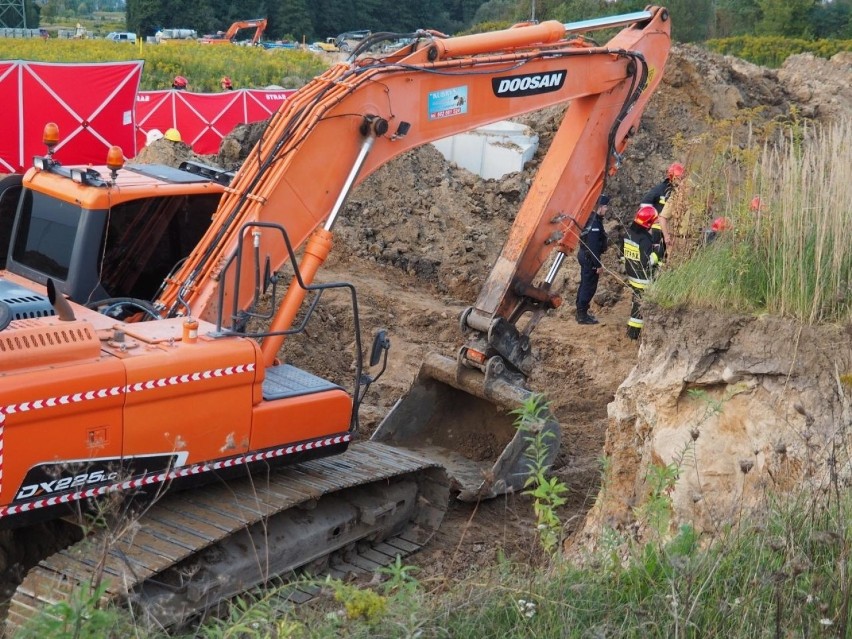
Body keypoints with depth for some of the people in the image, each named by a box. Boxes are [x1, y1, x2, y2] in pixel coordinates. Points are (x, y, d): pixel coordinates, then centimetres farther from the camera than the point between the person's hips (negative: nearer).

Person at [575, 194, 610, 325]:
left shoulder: (590, 218, 9)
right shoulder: (595, 222, -22)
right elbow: (594, 246, -26)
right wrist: (598, 264, -22)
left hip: (584, 255, 10)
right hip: (590, 258, -10)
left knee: (585, 285, 18)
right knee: (589, 287, -4)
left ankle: (581, 312, 26)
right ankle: (582, 315, 0)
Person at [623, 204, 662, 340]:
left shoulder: (628, 232, 1)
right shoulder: (645, 238, -25)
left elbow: (623, 251, 12)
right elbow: (646, 261, -27)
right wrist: (656, 255, -11)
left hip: (631, 273, 8)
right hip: (643, 277, -8)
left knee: (637, 300, 21)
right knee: (641, 303, 2)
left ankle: (632, 328, 29)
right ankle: (633, 331, 7)